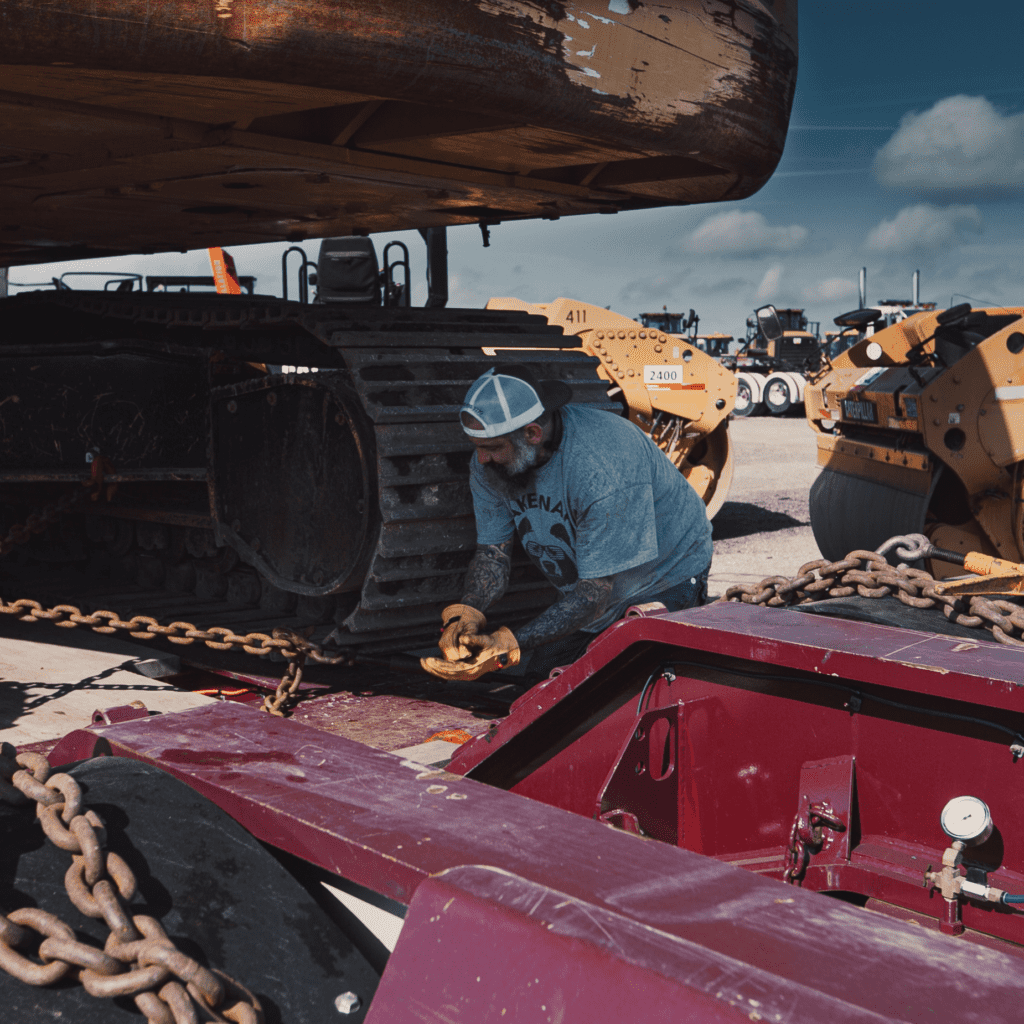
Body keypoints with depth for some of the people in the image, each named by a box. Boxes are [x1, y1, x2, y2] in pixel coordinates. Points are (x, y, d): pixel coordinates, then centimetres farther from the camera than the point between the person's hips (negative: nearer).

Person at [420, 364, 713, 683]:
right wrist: (465, 615, -31)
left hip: (665, 576, -6)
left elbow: (596, 592, -37)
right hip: (591, 585, 6)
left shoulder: (603, 467, -39)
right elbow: (493, 552, -9)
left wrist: (506, 647, -44)